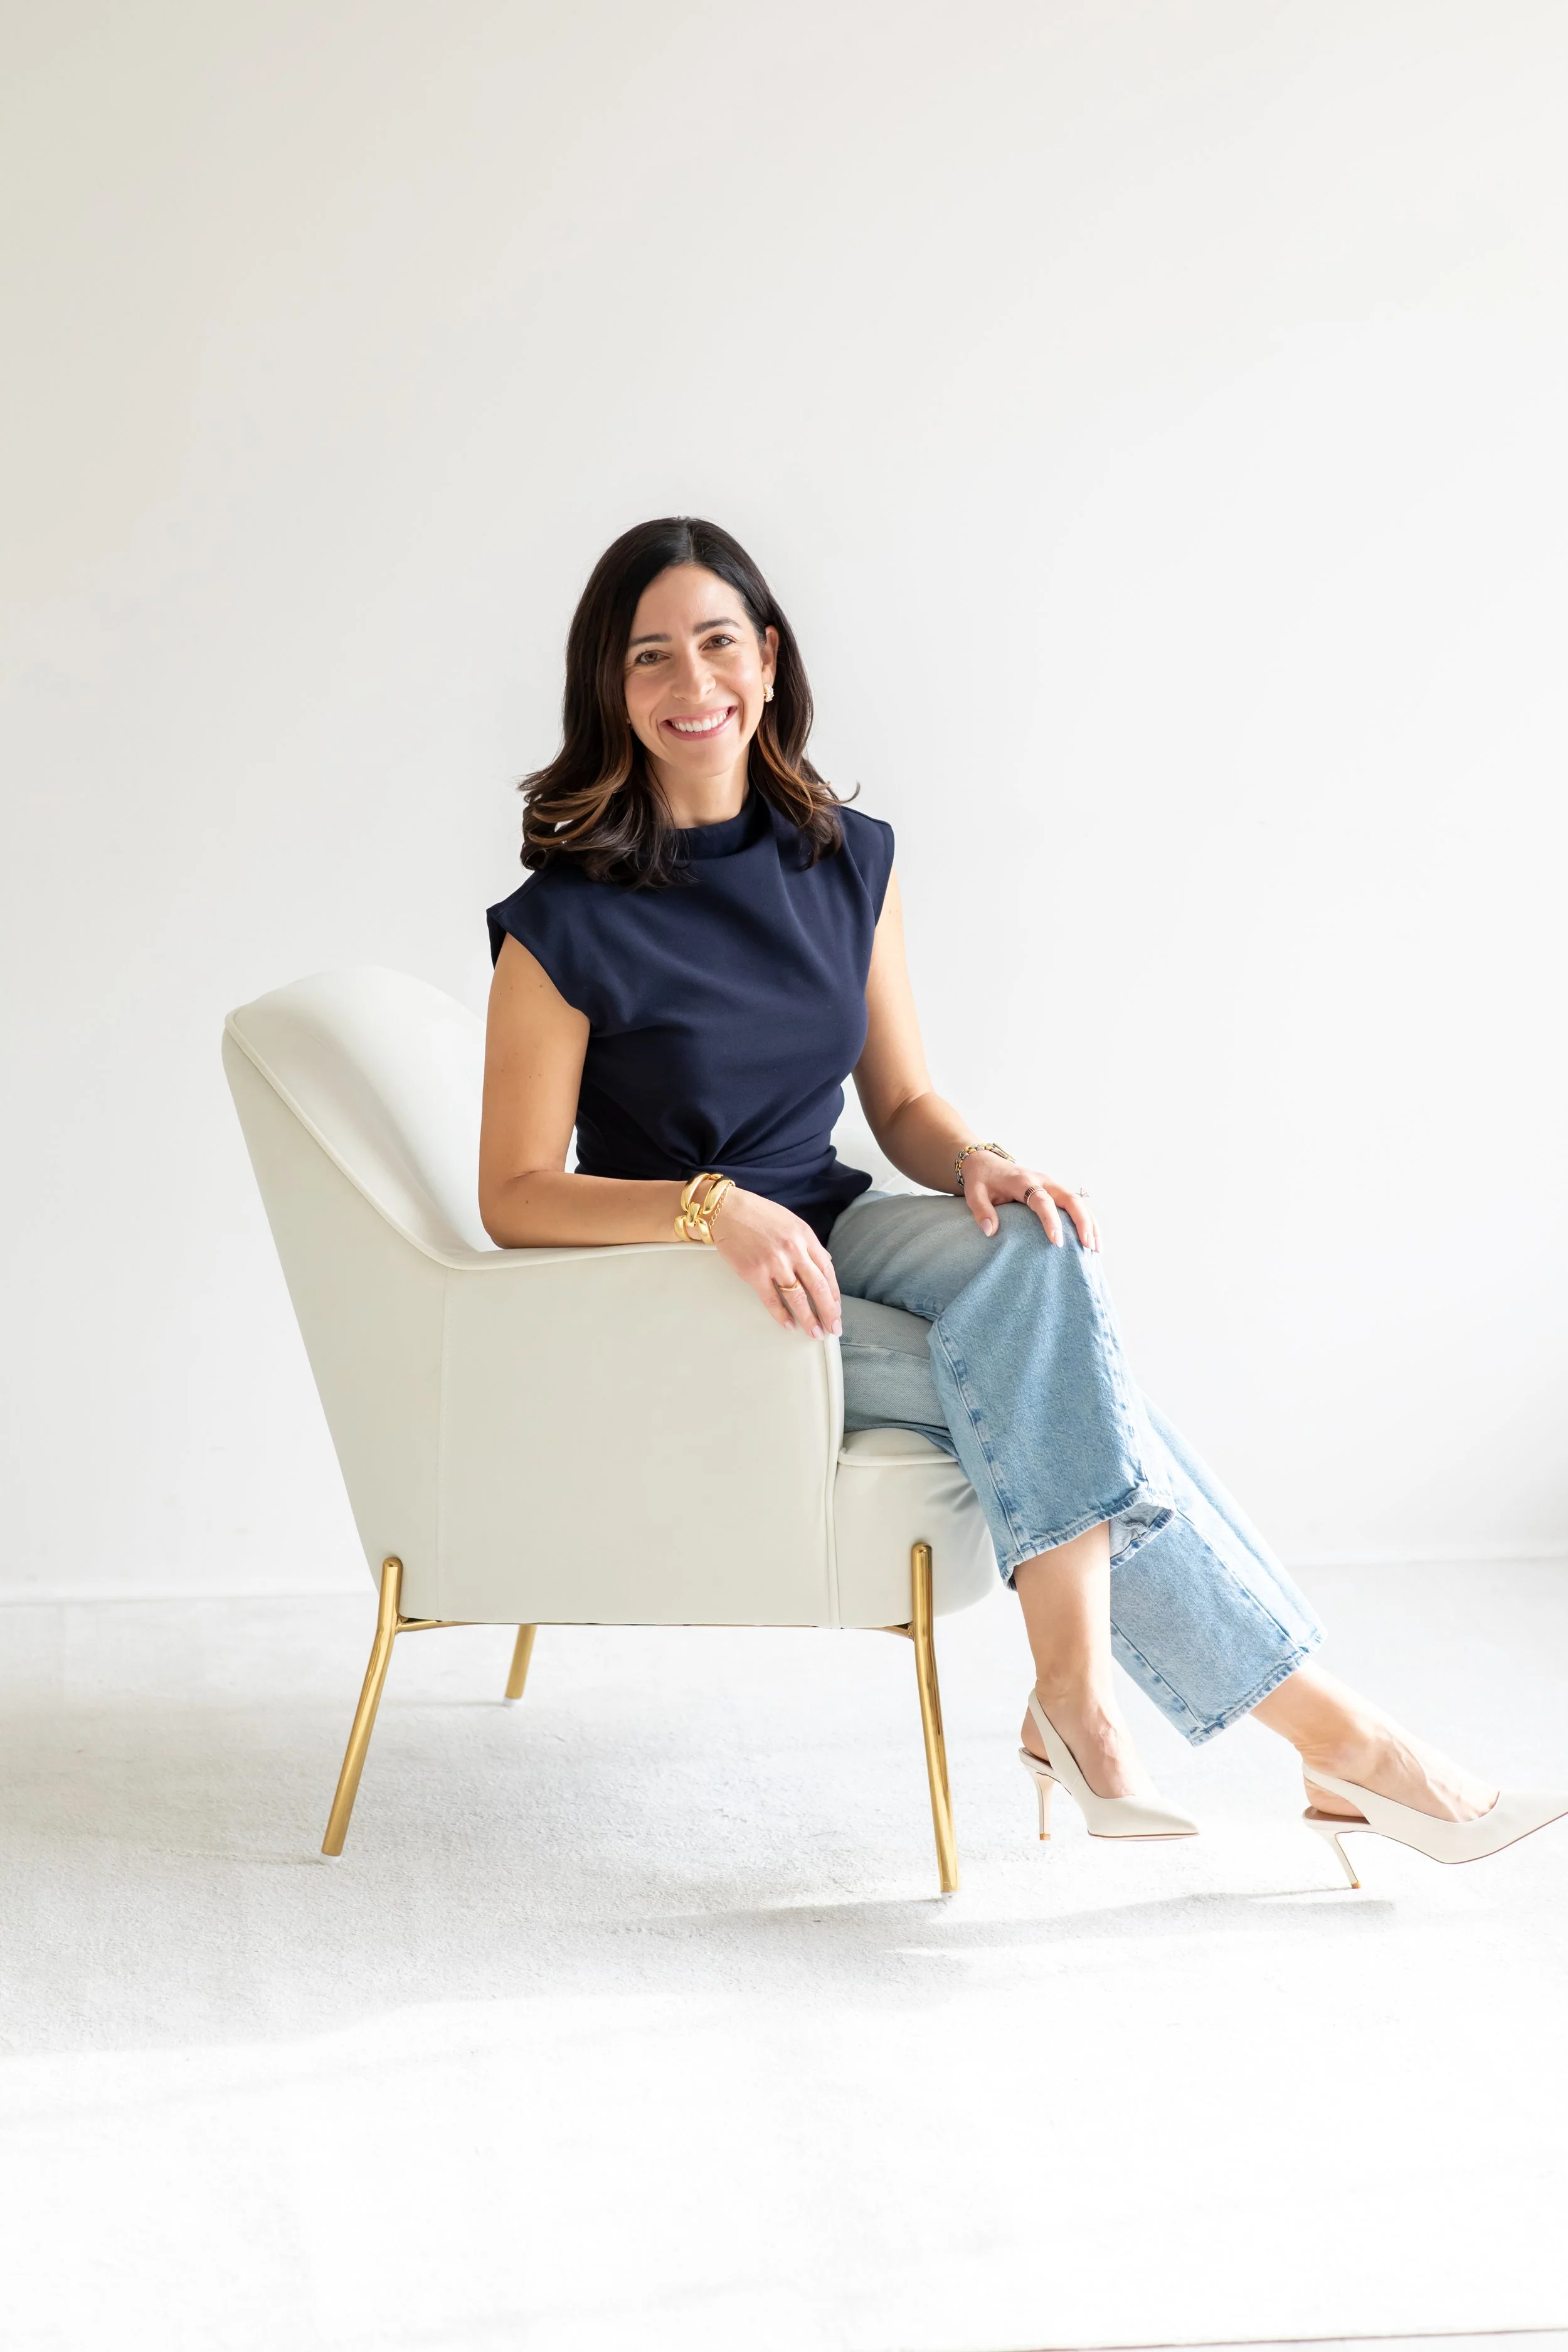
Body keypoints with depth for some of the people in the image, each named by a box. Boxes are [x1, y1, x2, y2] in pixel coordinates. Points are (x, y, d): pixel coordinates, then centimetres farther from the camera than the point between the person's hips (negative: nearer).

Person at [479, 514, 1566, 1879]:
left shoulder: (846, 862, 4)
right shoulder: (569, 923, -12)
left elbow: (904, 1108, 9)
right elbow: (517, 1197, -12)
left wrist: (981, 1164, -15)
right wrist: (717, 1208, -28)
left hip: (828, 1235, 5)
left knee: (1037, 1252, -31)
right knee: (1050, 1380, -25)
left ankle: (1075, 1691, -32)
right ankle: (1324, 1732, -23)